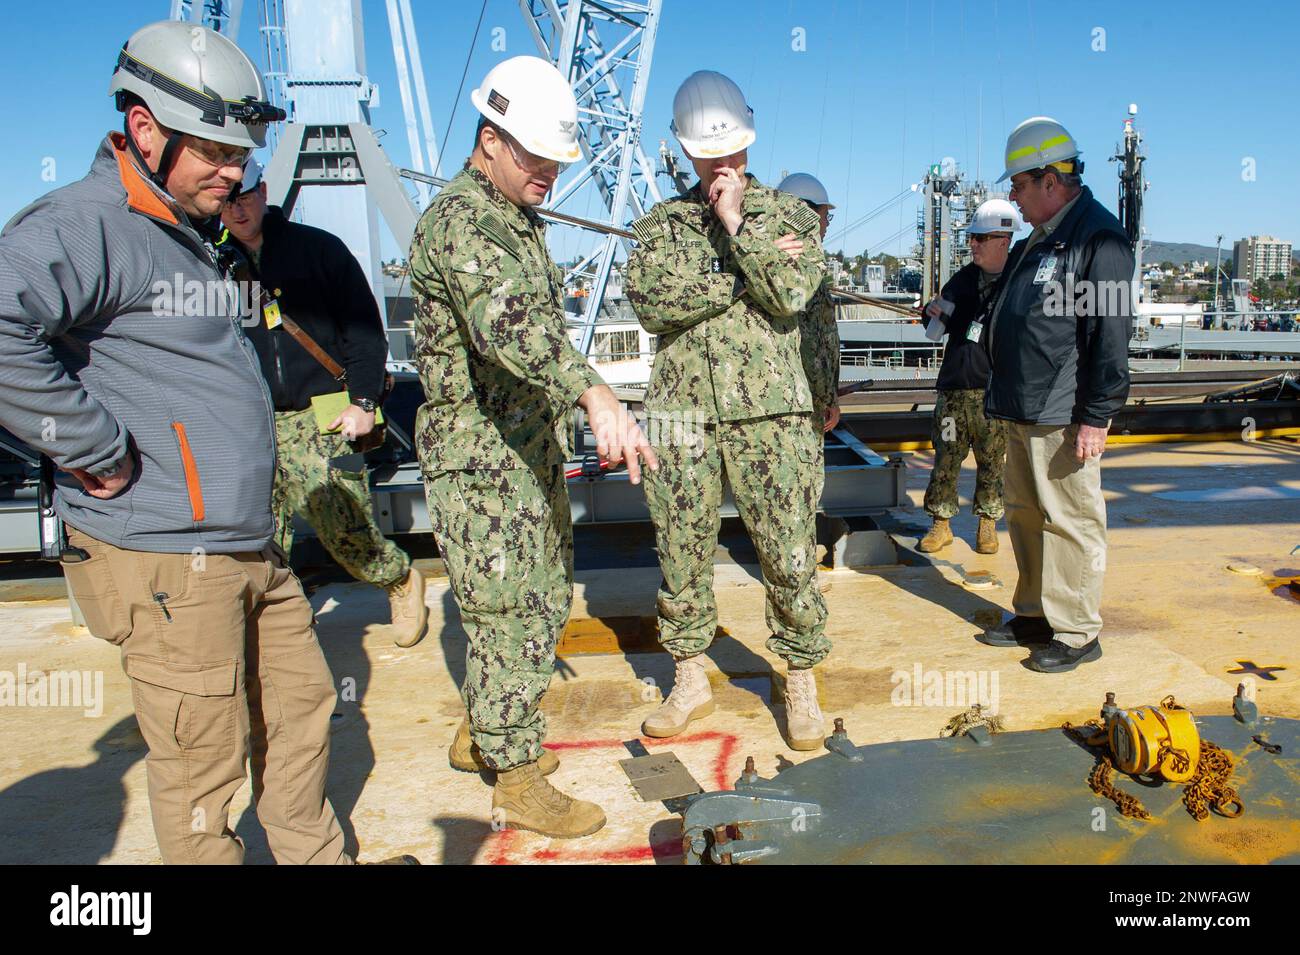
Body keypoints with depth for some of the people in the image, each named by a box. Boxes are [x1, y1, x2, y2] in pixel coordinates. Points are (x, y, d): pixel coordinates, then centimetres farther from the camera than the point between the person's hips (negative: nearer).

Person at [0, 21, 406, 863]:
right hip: (166, 563, -10)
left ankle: (317, 856, 41)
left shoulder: (189, 235, 17)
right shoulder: (87, 226, -15)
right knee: (204, 765, 4)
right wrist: (97, 451, -25)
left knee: (302, 704, 21)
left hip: (252, 549, 10)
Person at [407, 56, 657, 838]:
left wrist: (556, 435, 26)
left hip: (532, 449, 10)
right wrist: (594, 393, -53)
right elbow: (507, 322, -38)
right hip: (479, 457, -10)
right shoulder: (459, 222, -18)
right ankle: (519, 785, 14)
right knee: (511, 617, -2)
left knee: (545, 599, 18)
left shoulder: (521, 221, 15)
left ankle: (481, 736, 35)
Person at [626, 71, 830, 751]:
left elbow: (792, 295, -10)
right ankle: (690, 682, 26)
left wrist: (736, 223, -10)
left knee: (790, 555, 1)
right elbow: (650, 302, -9)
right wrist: (747, 274, -12)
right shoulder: (660, 226, 10)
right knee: (682, 555, 9)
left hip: (770, 414, -1)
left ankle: (802, 685, 19)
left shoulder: (789, 215, 8)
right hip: (681, 414, 2)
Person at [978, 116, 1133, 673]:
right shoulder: (1038, 240, 18)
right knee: (1026, 516, 15)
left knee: (1069, 522, -2)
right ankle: (1035, 615, 28)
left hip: (1063, 417, -9)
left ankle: (1078, 633, 10)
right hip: (1022, 413, 10)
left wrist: (1097, 416, -20)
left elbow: (1110, 333, -17)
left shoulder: (1098, 237, -12)